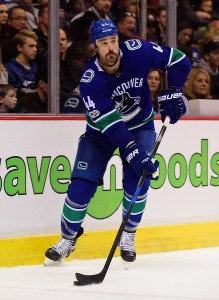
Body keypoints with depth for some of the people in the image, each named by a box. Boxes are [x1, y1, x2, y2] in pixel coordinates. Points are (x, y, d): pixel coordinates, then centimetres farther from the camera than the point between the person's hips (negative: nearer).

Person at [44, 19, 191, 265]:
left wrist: (171, 93, -20)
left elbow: (179, 61, -9)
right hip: (101, 132, -1)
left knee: (137, 178, -19)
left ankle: (128, 237, 1)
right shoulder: (90, 81, -29)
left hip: (140, 126, 1)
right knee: (81, 185, -10)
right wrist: (135, 154, -43)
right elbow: (111, 125, -35)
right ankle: (68, 239, 12)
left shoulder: (137, 51, -24)